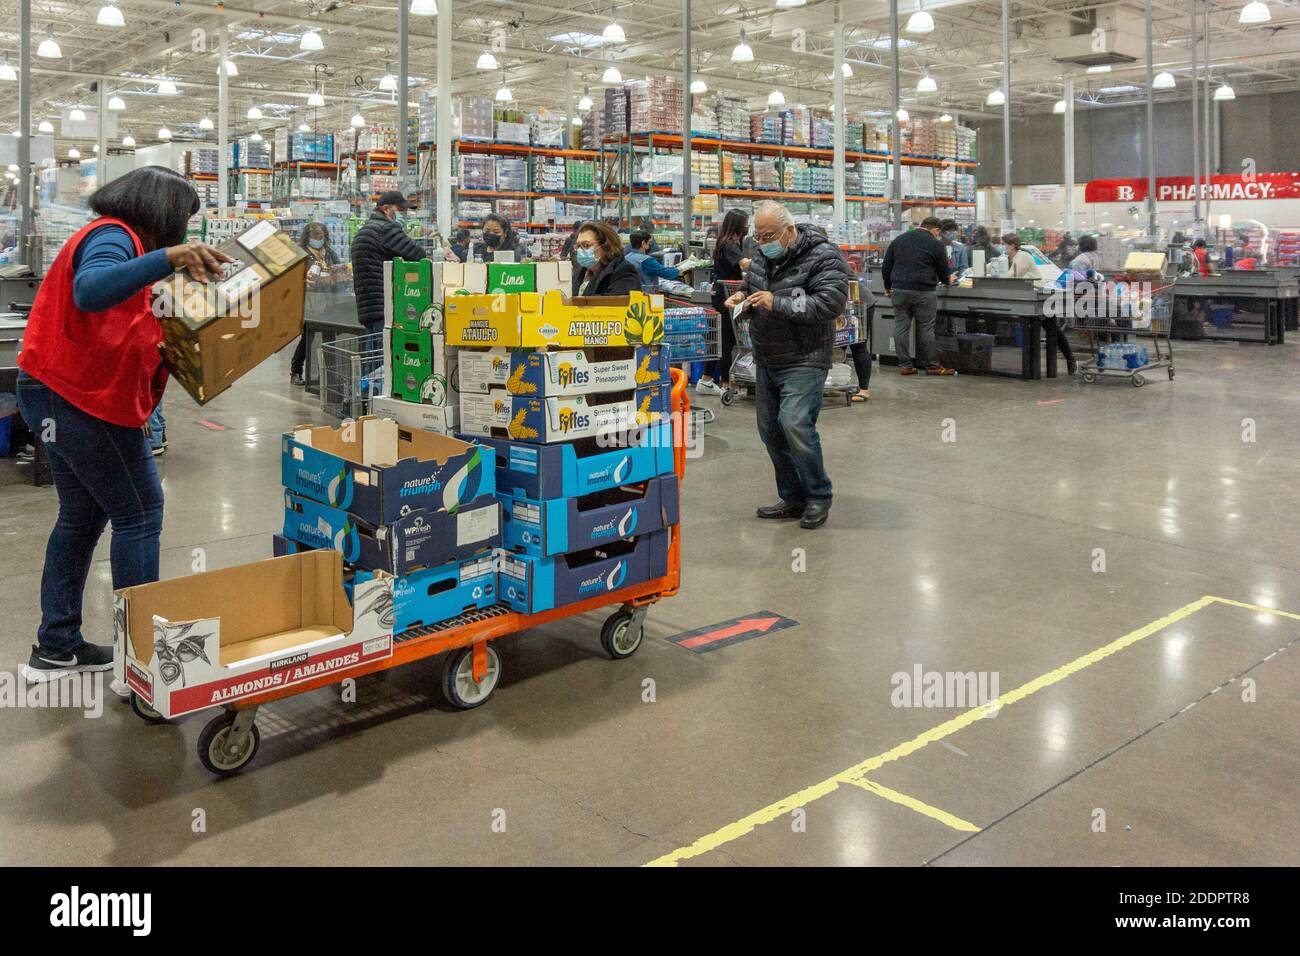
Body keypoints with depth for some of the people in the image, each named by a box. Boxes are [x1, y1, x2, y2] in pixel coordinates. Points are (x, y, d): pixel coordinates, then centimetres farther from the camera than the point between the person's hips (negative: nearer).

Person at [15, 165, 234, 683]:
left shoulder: (112, 237, 16)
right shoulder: (113, 237, -15)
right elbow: (89, 292, -38)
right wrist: (169, 257, -46)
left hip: (59, 395, 11)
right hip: (86, 401, -11)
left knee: (82, 515, 17)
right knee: (140, 515, -2)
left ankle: (56, 649, 25)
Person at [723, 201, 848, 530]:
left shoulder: (824, 256, -14)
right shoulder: (764, 254, 9)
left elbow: (830, 303, -24)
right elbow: (750, 284, 27)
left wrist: (777, 303, -26)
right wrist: (741, 295, 3)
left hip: (803, 360, -8)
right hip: (767, 360, 8)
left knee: (795, 425, -20)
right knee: (771, 430, 10)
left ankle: (819, 496, -1)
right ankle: (793, 498, 23)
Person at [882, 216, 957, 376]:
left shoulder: (899, 240, 13)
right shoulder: (936, 245, -1)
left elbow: (886, 266, 14)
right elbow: (944, 272, 4)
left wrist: (888, 287, 24)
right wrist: (947, 280, 27)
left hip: (899, 291, 4)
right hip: (923, 292, -4)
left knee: (901, 327, 6)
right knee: (926, 329, 2)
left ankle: (904, 365, 7)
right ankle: (932, 366, 8)